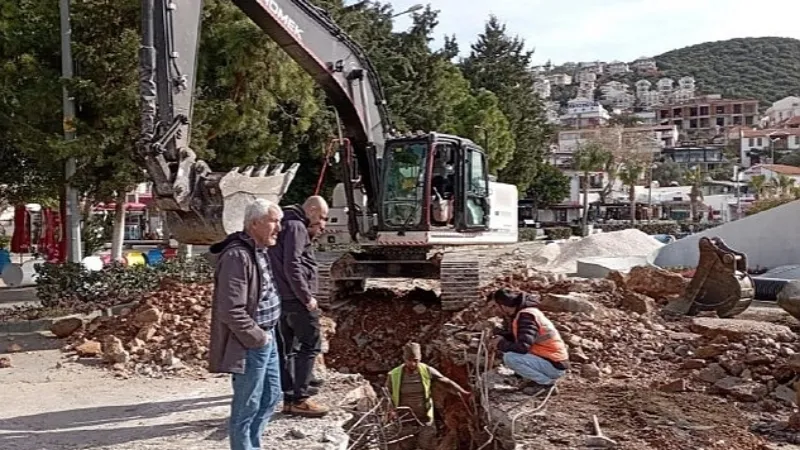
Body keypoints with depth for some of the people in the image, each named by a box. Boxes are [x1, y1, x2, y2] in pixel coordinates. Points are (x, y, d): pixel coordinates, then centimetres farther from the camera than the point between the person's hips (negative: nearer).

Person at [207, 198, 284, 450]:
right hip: (250, 345, -10)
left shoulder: (259, 251, 10)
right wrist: (257, 338, -16)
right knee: (247, 407, 3)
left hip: (266, 339, 10)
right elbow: (231, 311, -26)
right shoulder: (237, 256, -22)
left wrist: (267, 334, 14)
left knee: (271, 396, 21)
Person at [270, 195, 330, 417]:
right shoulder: (296, 226, -12)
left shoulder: (289, 225, 20)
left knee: (287, 347, 12)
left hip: (284, 298, 10)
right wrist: (307, 297, -17)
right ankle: (299, 398, -3)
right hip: (296, 298, -10)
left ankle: (289, 396, 18)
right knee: (310, 344, -4)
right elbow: (292, 266, -20)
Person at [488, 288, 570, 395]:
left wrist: (501, 344, -14)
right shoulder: (521, 312, 6)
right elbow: (516, 336, 19)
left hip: (555, 366, -10)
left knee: (510, 358, -25)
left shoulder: (526, 316, -23)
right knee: (506, 348, 12)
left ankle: (546, 381, -7)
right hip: (545, 357, 10)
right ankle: (538, 377, 11)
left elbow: (522, 347, -31)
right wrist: (498, 333, 3)